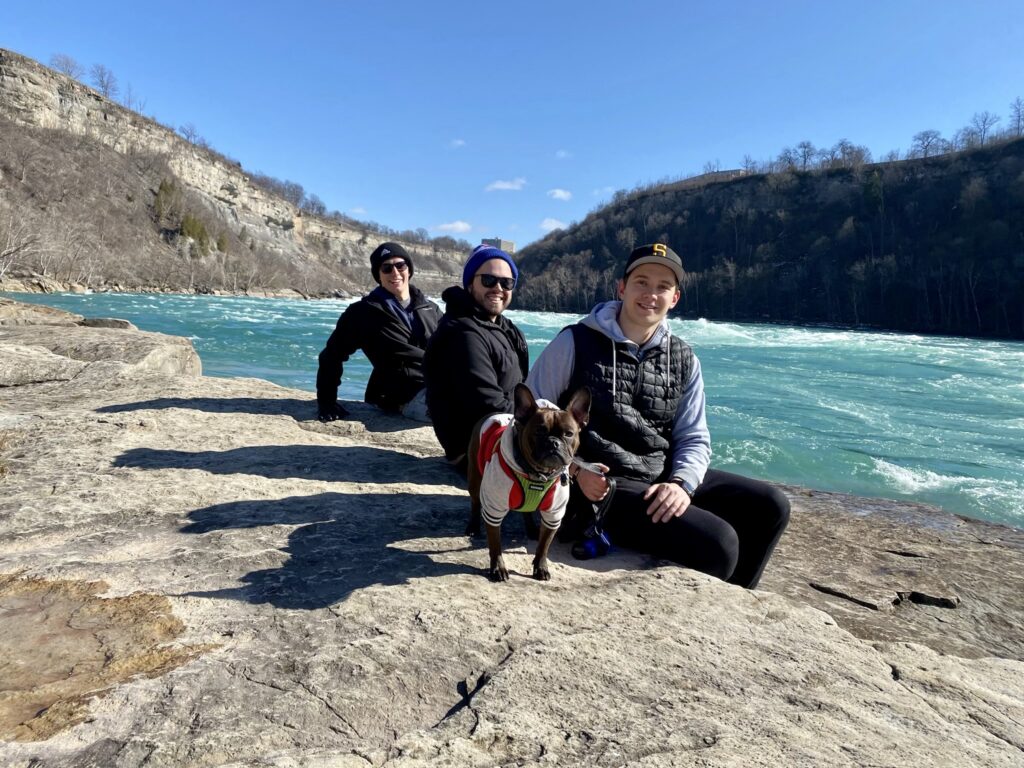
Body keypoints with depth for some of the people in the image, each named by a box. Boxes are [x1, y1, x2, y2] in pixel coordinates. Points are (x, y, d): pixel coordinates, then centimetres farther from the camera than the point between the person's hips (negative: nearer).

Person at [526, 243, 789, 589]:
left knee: (770, 506, -2)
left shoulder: (683, 360, 9)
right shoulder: (575, 343, -5)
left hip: (665, 480, 6)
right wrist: (575, 470, -16)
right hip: (600, 488, -6)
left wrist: (681, 483, -13)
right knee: (717, 544, -21)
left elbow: (694, 438, 9)